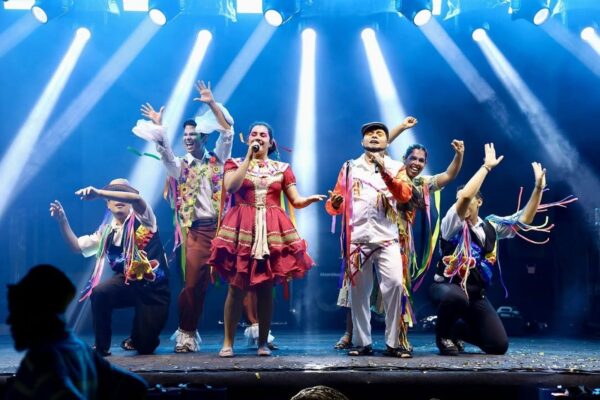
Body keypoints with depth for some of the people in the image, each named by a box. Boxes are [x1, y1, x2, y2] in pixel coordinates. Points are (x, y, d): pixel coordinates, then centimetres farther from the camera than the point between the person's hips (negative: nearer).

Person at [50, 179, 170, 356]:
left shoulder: (142, 218, -3)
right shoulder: (106, 231, 11)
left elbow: (137, 198, -26)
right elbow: (77, 246, 7)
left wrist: (98, 192, -34)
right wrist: (62, 221, -6)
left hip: (154, 288, -3)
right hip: (128, 283, 3)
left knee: (145, 346, -8)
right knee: (99, 292, -31)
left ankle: (136, 339, 32)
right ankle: (101, 347, -10)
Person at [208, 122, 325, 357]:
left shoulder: (282, 168, 14)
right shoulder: (235, 164, 11)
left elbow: (296, 201, 9)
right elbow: (231, 187, -11)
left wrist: (311, 199, -13)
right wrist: (249, 157, -7)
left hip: (272, 230, 2)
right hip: (242, 229, -1)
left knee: (266, 289, 3)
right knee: (237, 288, -4)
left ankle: (263, 342, 12)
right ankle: (228, 342, 3)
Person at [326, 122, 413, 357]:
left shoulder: (396, 168, 13)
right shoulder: (350, 167, 15)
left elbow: (405, 195, -6)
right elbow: (334, 205, 12)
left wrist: (385, 172, -18)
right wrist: (334, 203, -12)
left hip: (387, 238, -1)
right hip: (358, 238, 1)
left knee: (394, 284, -15)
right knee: (358, 291, 0)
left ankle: (392, 343, -7)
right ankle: (362, 343, 9)